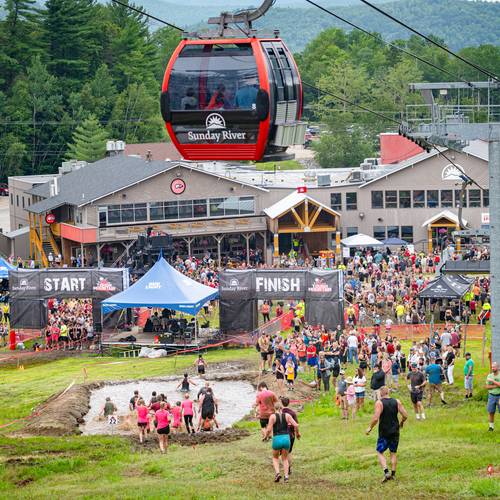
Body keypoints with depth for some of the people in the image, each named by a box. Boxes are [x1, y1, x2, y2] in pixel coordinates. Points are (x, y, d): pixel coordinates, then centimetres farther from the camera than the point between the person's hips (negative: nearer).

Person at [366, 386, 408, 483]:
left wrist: (370, 428, -5)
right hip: (395, 431, 4)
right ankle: (393, 474, 18)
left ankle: (386, 472, -11)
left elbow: (375, 418, -20)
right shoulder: (397, 402, 1)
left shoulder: (379, 403, -11)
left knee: (380, 452, 7)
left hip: (384, 432, -4)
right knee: (393, 453, 17)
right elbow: (405, 415, 0)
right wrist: (401, 423, 20)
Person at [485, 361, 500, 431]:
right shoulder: (489, 376, 4)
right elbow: (487, 387, 0)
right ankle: (491, 426, 15)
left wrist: (492, 381, -19)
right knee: (491, 412, 3)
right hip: (491, 396, 3)